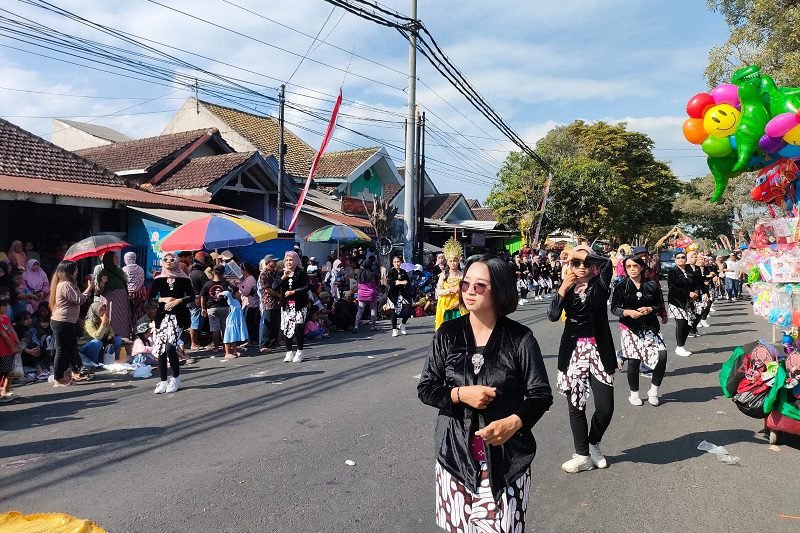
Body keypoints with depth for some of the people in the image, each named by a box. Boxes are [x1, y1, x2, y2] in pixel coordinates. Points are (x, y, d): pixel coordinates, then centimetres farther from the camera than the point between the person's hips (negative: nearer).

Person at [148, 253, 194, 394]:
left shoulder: (183, 279, 4)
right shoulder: (158, 280, 9)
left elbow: (192, 297, 1)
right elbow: (151, 298, 5)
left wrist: (179, 301, -13)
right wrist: (164, 300, -10)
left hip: (178, 316, -3)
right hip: (162, 316, 3)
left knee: (170, 347, -16)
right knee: (160, 350, 0)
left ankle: (176, 378, 2)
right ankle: (163, 381, 12)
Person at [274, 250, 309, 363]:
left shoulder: (301, 273, -1)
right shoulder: (281, 273, 10)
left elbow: (306, 287, -9)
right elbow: (274, 286, -2)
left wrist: (293, 292, -14)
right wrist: (283, 277, -15)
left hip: (299, 304, -4)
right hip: (286, 305, 4)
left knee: (298, 327, -9)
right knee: (286, 328, 3)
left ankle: (299, 352, 5)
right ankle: (289, 352, 13)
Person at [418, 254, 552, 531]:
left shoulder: (520, 338, -6)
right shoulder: (448, 333, -1)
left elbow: (541, 395, -4)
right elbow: (426, 388, 2)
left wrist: (513, 422, -22)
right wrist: (460, 394, -16)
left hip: (506, 458, -2)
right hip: (456, 455, 2)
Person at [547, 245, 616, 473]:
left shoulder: (599, 284, 1)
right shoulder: (567, 287, 6)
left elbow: (607, 263, -20)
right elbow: (552, 316, -8)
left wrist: (585, 254, -9)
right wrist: (562, 289, -16)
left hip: (598, 350, -1)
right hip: (573, 351, 1)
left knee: (605, 407, -2)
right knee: (575, 405, 4)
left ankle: (593, 444, 26)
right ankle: (583, 455, 17)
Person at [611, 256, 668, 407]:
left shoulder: (651, 285, 2)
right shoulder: (621, 287, -3)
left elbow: (659, 305, 9)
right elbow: (614, 308, -3)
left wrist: (650, 309, -12)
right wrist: (628, 312, -20)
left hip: (650, 327, 2)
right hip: (630, 328, -2)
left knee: (662, 355, -12)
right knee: (633, 361, 0)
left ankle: (654, 390, 10)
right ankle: (634, 393, 22)